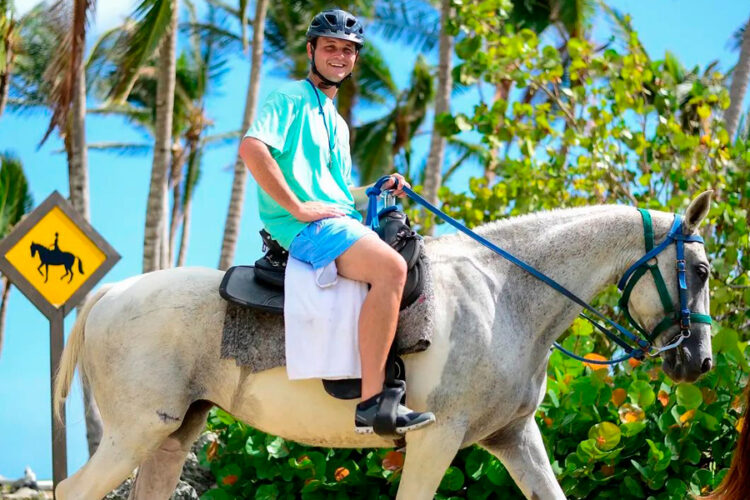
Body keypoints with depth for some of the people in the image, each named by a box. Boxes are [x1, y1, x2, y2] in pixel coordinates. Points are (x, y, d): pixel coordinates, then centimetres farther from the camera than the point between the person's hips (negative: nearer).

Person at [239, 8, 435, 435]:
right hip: (303, 226, -10)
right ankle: (372, 403, -37)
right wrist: (298, 207, -20)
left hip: (341, 223, 10)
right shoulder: (292, 98, -1)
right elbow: (252, 147, -18)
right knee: (390, 267, -31)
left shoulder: (337, 122, 28)